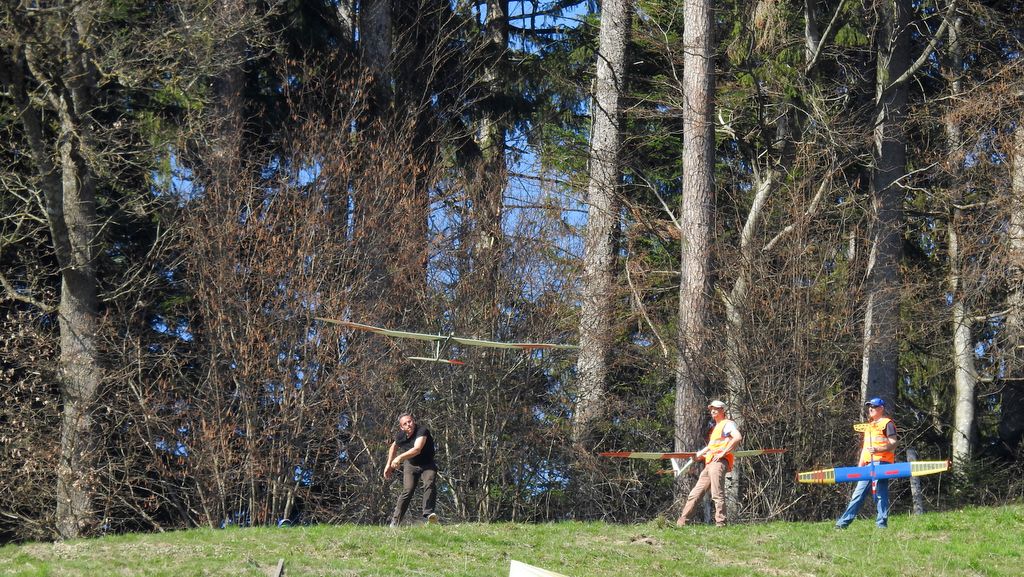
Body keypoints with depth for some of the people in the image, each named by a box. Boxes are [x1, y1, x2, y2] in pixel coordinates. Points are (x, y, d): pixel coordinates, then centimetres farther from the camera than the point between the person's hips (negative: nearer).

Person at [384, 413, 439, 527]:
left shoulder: (422, 431, -26)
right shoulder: (400, 435, -8)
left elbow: (417, 449, -41)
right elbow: (393, 447, 18)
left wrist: (400, 458, -49)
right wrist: (389, 465, 19)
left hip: (427, 465, -3)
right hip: (410, 465, 3)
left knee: (430, 484, -30)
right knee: (408, 490, -15)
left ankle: (428, 514, -37)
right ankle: (395, 522, -11)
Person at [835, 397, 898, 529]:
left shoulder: (887, 423, -1)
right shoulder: (869, 425, 25)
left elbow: (893, 444, -11)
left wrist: (878, 450, -25)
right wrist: (860, 464, 19)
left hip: (881, 462, -8)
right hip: (868, 464, 8)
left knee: (880, 494, -8)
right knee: (858, 494, 6)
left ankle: (881, 523, -5)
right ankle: (843, 522, 4)